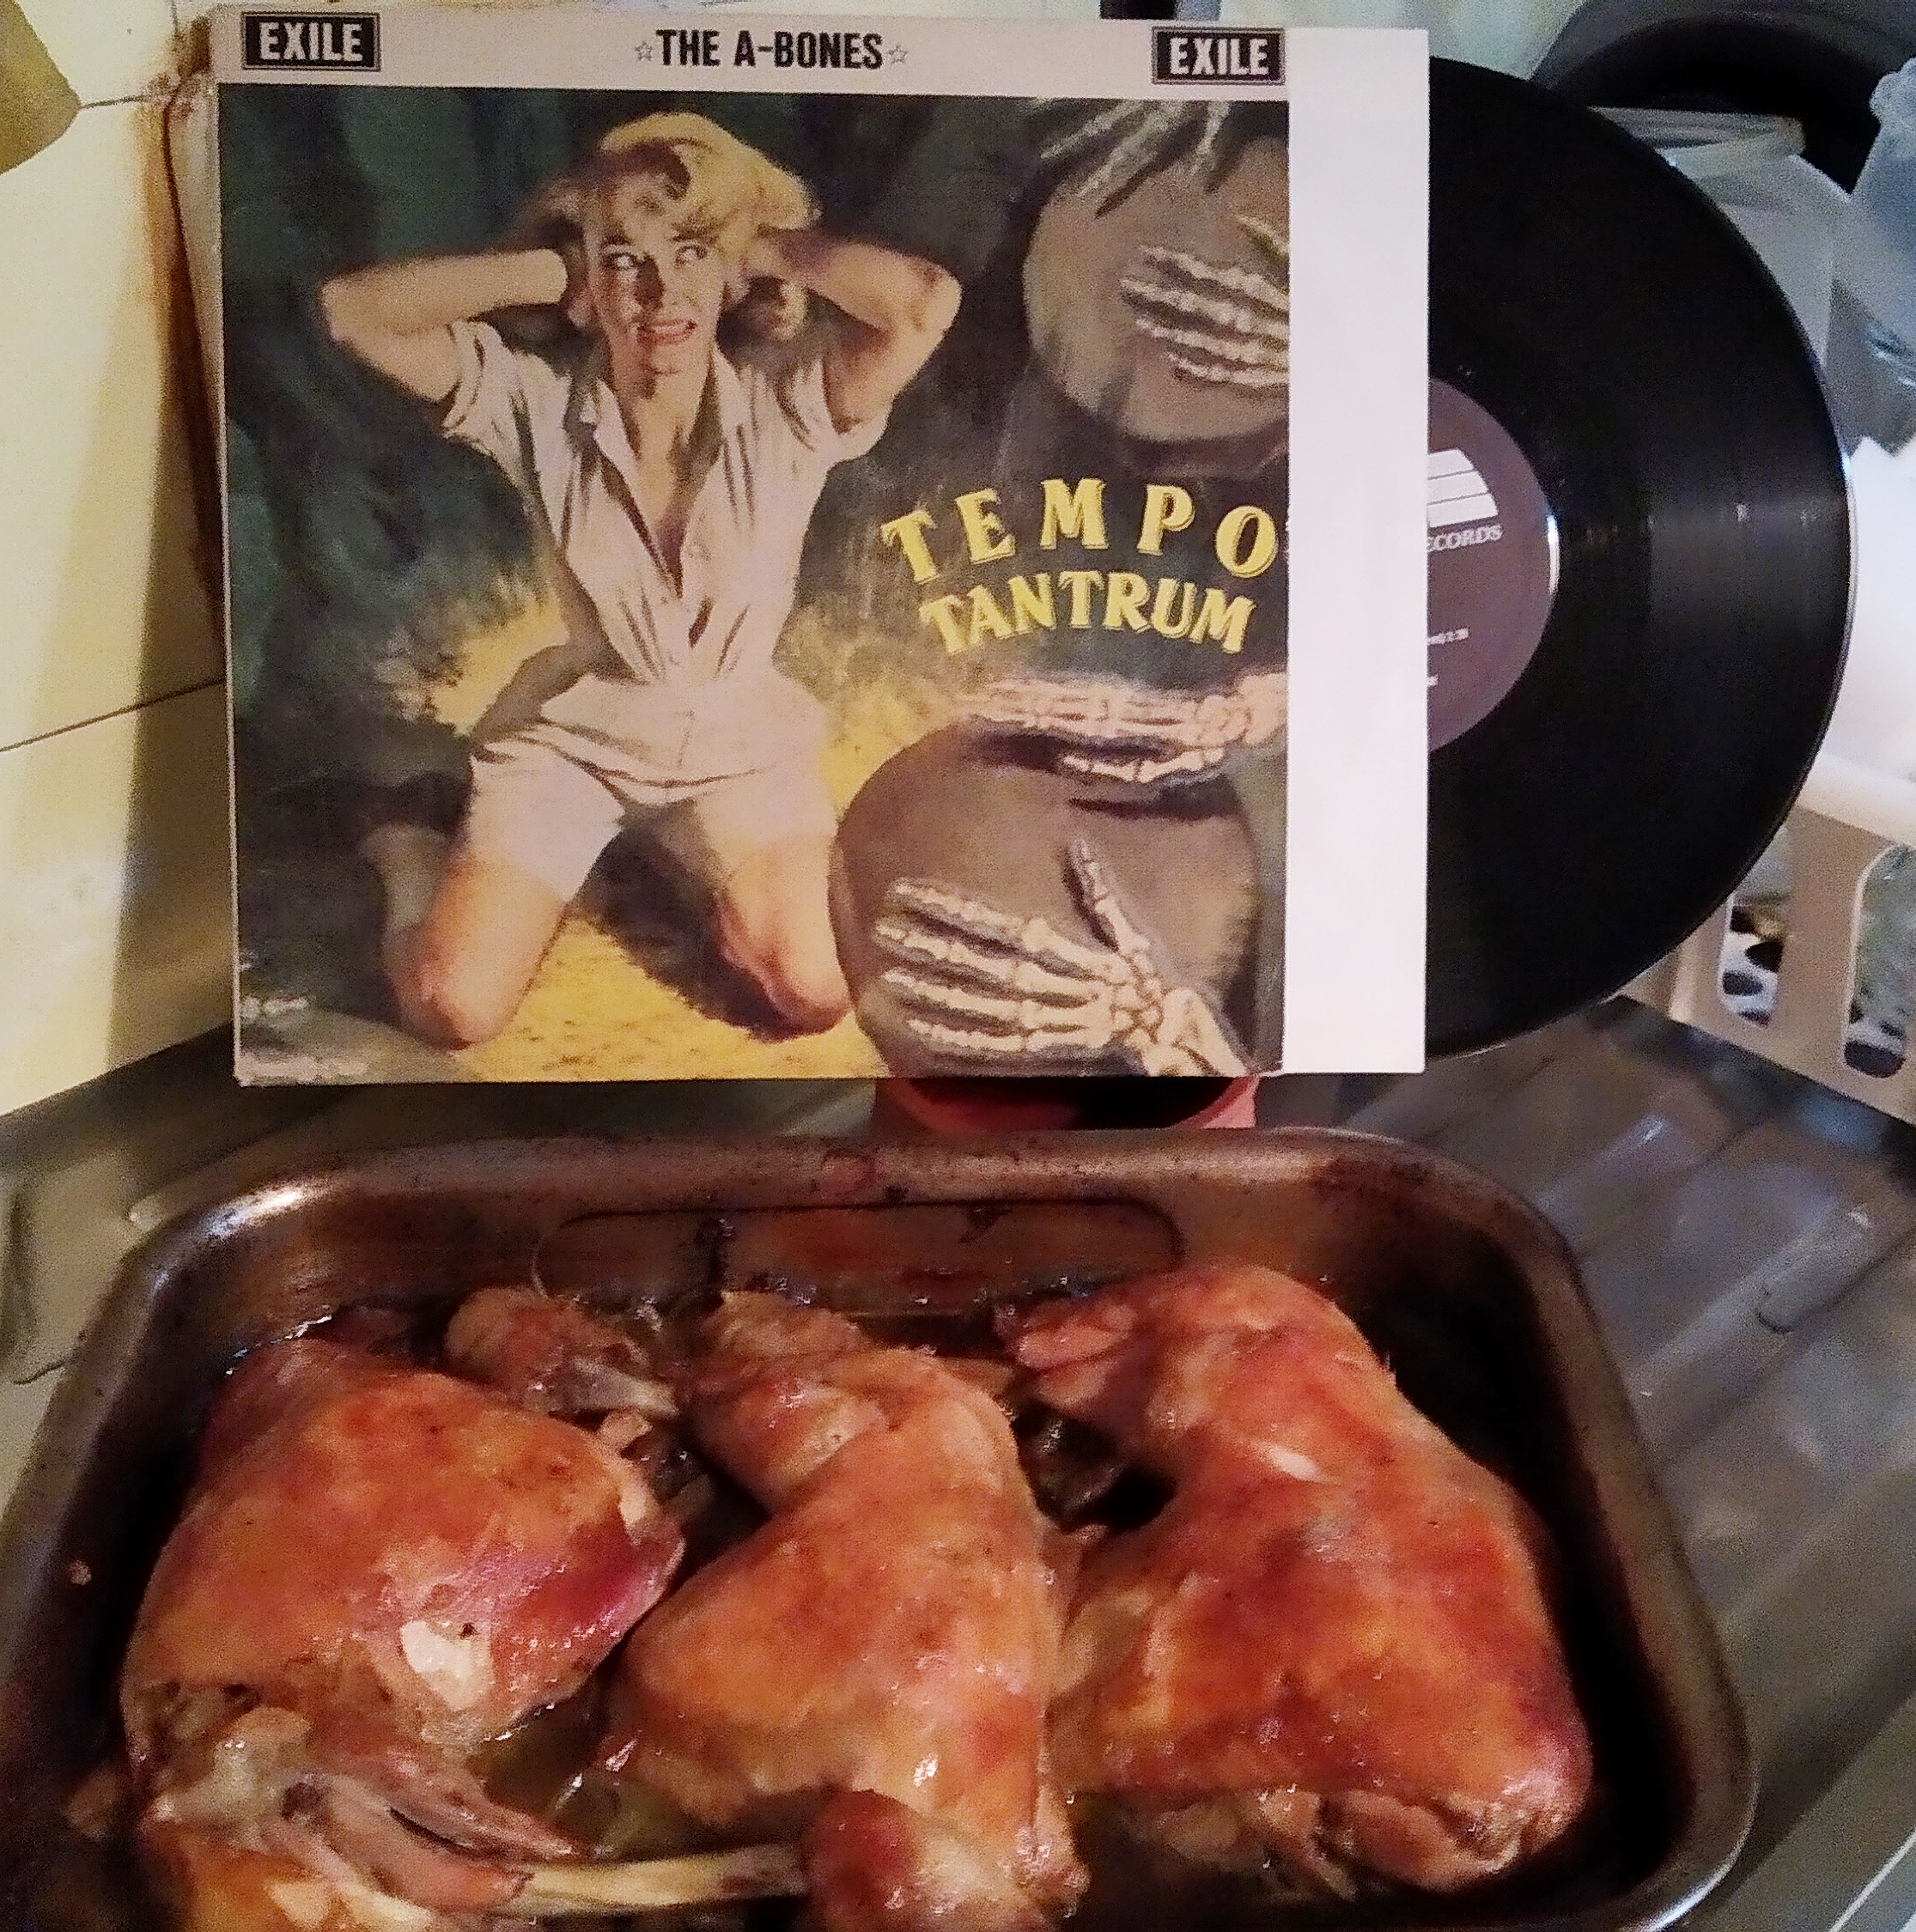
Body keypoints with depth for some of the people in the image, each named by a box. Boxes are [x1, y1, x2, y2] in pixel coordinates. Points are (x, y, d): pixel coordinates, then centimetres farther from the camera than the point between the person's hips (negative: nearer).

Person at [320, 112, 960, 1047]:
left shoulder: (786, 406, -18)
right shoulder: (538, 405, -15)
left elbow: (928, 301, -34)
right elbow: (351, 307, -23)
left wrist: (765, 248, -21)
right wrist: (547, 269, -21)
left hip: (736, 735, 1)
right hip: (571, 733, 0)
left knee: (814, 994, -18)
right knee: (452, 1010, -12)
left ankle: (717, 879, 15)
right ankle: (415, 862, 23)